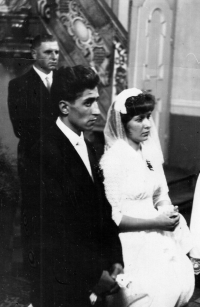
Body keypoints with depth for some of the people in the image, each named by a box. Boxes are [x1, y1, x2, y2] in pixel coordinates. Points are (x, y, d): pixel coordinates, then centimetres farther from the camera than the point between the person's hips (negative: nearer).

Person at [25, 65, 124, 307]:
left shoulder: (87, 147, 6)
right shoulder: (46, 153, -20)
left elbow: (102, 209, 7)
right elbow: (54, 228, -21)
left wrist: (115, 259, 0)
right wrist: (93, 274, -15)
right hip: (62, 281, -7)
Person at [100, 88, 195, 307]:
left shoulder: (150, 150, 6)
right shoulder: (114, 158, -16)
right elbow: (110, 217, -17)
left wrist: (167, 211, -6)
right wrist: (155, 222, -18)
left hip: (156, 238, 7)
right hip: (133, 243, -7)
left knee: (182, 283, -1)